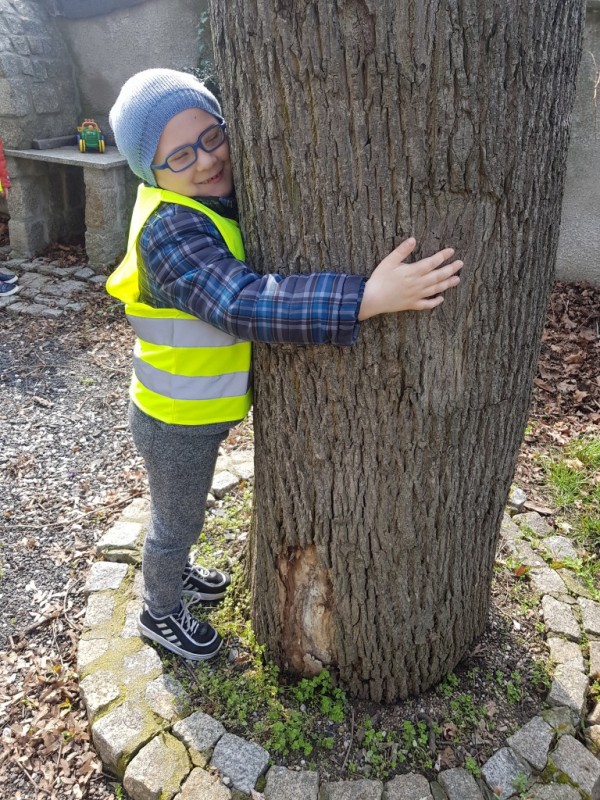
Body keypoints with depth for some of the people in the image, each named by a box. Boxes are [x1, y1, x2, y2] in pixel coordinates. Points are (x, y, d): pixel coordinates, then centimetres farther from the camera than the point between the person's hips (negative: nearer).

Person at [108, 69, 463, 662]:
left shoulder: (212, 200, -3)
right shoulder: (170, 230, -32)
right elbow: (245, 306, -45)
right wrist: (371, 296, -52)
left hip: (198, 411, 8)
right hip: (176, 424, -8)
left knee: (179, 515, 31)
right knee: (176, 524, 17)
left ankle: (171, 573, 59)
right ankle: (159, 613, 45)